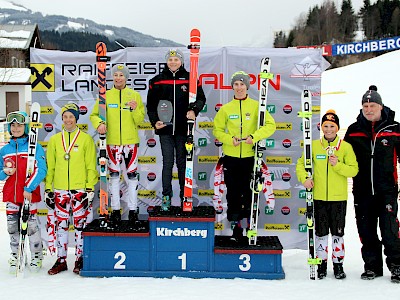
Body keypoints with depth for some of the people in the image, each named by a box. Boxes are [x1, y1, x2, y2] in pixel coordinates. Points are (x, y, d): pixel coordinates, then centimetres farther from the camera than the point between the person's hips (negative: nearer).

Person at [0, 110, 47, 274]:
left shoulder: (35, 147, -4)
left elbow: (41, 170, -12)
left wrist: (29, 188, -19)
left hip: (30, 194, -4)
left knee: (32, 225, 0)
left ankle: (36, 257, 16)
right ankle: (15, 256, 24)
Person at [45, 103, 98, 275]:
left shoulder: (86, 139, 2)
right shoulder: (54, 140, 10)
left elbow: (91, 166, 0)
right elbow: (50, 166, 12)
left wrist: (90, 189, -6)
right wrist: (48, 189, 7)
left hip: (80, 189, -2)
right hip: (60, 190, 3)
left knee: (80, 224, 3)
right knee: (61, 225, 6)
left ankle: (80, 259, 14)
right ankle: (61, 260, 16)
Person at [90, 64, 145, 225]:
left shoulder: (135, 95, 5)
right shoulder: (105, 95, 6)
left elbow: (140, 120, 4)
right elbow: (94, 115, 8)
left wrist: (135, 109, -15)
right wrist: (99, 123, -13)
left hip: (131, 141, 0)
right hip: (112, 141, 1)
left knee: (132, 175, 3)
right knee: (114, 175, 6)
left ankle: (133, 209, 12)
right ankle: (116, 210, 15)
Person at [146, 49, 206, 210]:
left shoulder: (190, 79, 4)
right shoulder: (157, 81, 6)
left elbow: (201, 98, 8)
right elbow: (151, 104, 9)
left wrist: (194, 110, -11)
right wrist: (154, 121, -3)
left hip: (183, 129, 0)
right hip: (165, 129, 0)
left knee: (183, 163, 8)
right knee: (167, 163, 2)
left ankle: (185, 196, 17)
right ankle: (166, 197, 10)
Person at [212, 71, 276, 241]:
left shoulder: (256, 106, 2)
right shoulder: (226, 108, 6)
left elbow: (270, 125, -4)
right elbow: (217, 130, 8)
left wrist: (254, 136, -19)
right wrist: (229, 139, -11)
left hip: (250, 156, -1)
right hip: (231, 157, 1)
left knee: (249, 193, 2)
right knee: (233, 193, 6)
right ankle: (236, 226, 17)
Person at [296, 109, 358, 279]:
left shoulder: (346, 147, 0)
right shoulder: (314, 146, 4)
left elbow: (354, 170, -4)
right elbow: (301, 163, 9)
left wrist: (338, 165, -19)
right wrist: (304, 178, -9)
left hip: (339, 197, -1)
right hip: (319, 197, 1)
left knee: (338, 232, 7)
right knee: (321, 232, 8)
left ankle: (338, 264, 20)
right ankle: (321, 264, 21)